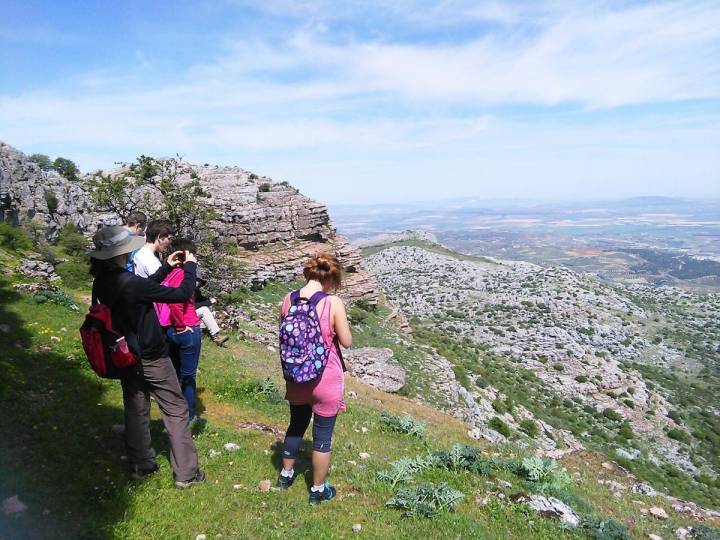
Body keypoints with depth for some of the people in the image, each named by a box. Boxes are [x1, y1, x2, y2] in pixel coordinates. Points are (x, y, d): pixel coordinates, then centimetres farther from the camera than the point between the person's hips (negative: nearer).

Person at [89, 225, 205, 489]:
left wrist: (166, 268, 14)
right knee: (176, 411, 6)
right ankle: (186, 473, 14)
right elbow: (183, 293, -22)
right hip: (151, 358, -7)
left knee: (135, 411, 19)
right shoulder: (130, 283, -28)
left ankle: (140, 465, 33)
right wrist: (190, 266, -7)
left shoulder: (101, 283, -3)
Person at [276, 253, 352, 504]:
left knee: (296, 424, 27)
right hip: (325, 380, -4)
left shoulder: (289, 299, -7)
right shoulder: (333, 303, -21)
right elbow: (347, 341, -12)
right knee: (323, 435, 14)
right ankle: (318, 490, 31)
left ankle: (286, 474, 45)